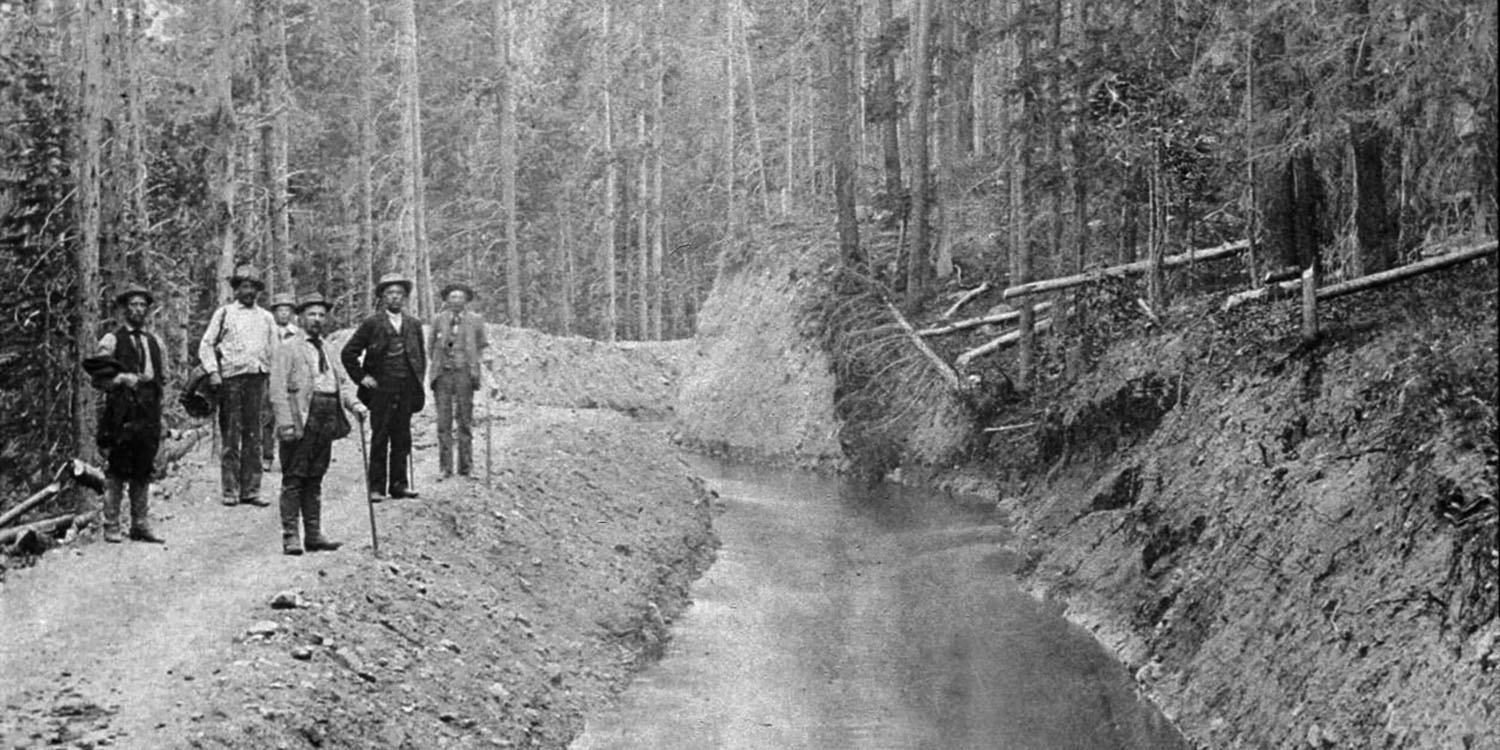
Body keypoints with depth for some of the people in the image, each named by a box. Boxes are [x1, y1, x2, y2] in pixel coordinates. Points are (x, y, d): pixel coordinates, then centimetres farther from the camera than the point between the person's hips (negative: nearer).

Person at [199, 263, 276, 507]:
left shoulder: (266, 318, 17)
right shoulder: (224, 313, 9)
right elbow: (206, 345, 6)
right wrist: (213, 371, -7)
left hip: (257, 378, 3)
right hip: (231, 378, -3)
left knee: (253, 438, 3)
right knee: (231, 437, -4)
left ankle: (250, 490, 6)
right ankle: (229, 491, -1)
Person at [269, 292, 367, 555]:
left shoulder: (329, 350, 21)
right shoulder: (287, 349, 1)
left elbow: (343, 381, 18)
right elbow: (278, 389, -6)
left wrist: (355, 404, -1)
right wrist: (285, 423, -16)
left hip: (328, 419, 6)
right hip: (302, 418, -6)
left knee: (315, 479, 10)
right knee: (294, 479, -4)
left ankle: (314, 535, 14)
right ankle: (290, 536, -1)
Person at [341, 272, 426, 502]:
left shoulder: (414, 325, 12)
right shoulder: (372, 324, 0)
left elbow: (421, 356, 22)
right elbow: (348, 353, 1)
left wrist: (418, 379, 11)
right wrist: (361, 377, -3)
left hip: (407, 389, 4)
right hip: (380, 387, -4)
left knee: (402, 438, 5)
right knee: (380, 438, -3)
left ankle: (399, 484, 11)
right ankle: (376, 486, 1)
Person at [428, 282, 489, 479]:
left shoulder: (475, 320, 9)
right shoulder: (439, 320, 10)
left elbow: (483, 346, 15)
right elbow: (433, 346, 17)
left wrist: (481, 362, -1)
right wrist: (435, 367, 6)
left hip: (464, 373, -1)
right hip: (443, 373, 1)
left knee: (465, 421, 0)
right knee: (444, 421, -3)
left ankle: (466, 467, 5)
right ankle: (445, 468, 0)